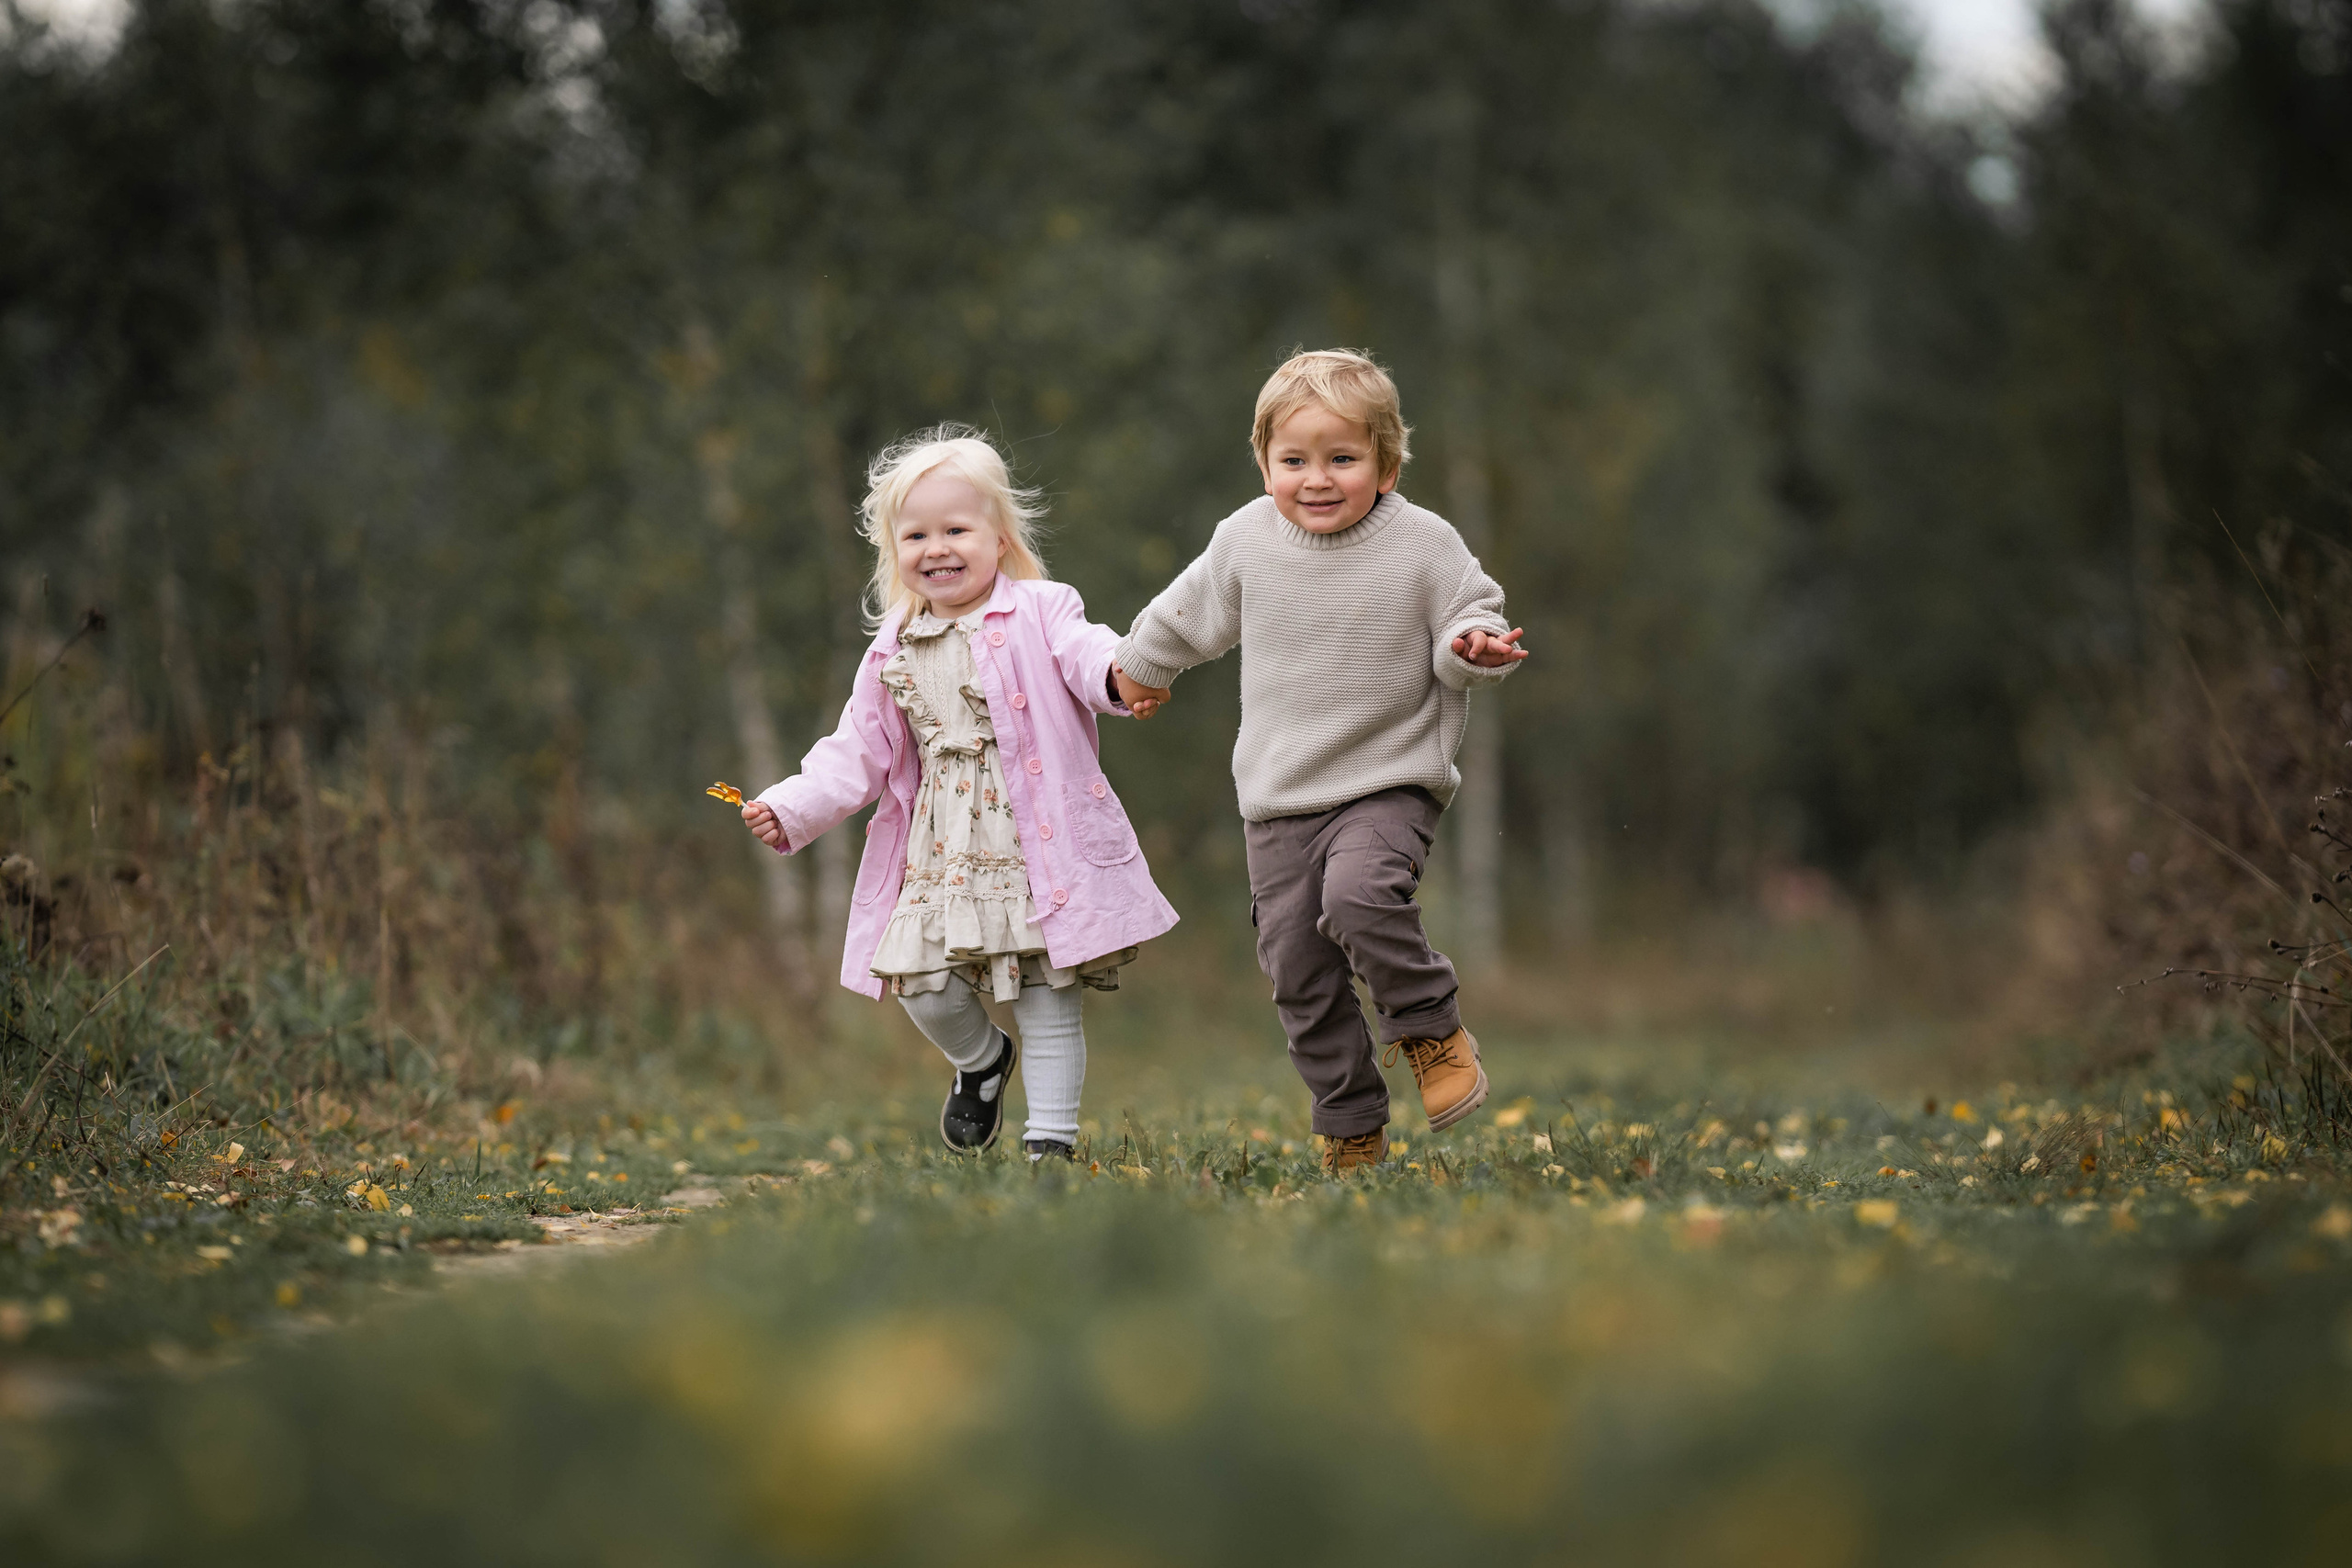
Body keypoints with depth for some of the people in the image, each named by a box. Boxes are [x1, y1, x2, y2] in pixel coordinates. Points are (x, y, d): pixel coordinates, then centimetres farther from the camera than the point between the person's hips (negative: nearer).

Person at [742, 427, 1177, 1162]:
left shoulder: (1039, 611, 1)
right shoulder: (892, 655, 13)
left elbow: (1084, 653, -18)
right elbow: (858, 754, 14)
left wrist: (1122, 677, -42)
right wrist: (791, 809, 1)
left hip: (1040, 844, -3)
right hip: (942, 853, 4)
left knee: (1048, 1002, -2)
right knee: (926, 987, -5)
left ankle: (1052, 1140, 9)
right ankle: (981, 1060, 28)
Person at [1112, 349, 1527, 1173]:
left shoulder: (1424, 544, -8)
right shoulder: (1246, 541, 1)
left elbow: (1473, 613, -1)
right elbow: (1188, 614, 19)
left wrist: (1474, 647, -24)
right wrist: (1139, 663, 34)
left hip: (1391, 783, -4)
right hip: (1278, 800, 4)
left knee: (1358, 896, -32)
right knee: (1297, 971, 3)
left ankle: (1431, 1027, -6)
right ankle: (1352, 1128, 17)